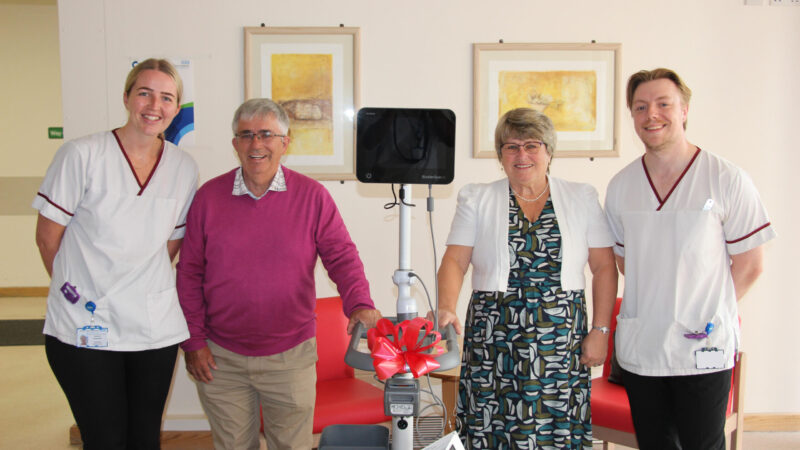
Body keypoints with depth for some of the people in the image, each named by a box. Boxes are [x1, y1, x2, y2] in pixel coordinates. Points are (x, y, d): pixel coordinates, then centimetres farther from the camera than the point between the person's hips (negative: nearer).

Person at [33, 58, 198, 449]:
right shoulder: (81, 155, -8)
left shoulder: (184, 168, 3)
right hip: (84, 328, -3)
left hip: (156, 327, 3)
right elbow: (47, 237, -1)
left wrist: (141, 287, 8)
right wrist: (76, 287, 7)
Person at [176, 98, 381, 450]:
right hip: (221, 358, 1)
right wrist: (194, 341, 0)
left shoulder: (312, 196, -4)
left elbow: (342, 256, -5)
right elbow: (189, 272, 3)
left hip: (291, 356, -1)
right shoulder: (209, 196, -1)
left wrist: (359, 304, -23)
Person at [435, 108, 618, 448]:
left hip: (561, 344, 1)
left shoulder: (581, 198, 8)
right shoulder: (477, 199, 7)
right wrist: (446, 309, -18)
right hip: (494, 342, 0)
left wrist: (600, 331, 0)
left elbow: (604, 268, 7)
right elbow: (454, 260, -1)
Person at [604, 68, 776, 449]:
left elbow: (749, 264, -3)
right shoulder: (620, 186, 3)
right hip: (638, 347, 4)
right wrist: (656, 308, 5)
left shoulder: (727, 180, -8)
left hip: (704, 348, -3)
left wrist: (707, 313, -1)